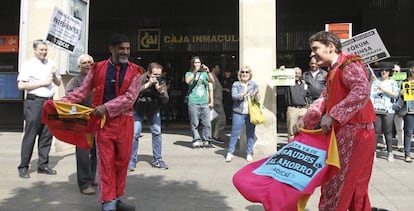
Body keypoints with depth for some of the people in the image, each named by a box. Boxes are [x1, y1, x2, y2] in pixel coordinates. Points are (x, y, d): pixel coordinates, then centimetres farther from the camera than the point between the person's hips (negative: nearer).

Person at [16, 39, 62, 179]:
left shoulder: (51, 64, 15)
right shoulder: (28, 64, 1)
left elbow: (58, 83, 22)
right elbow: (21, 86, -7)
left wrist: (54, 76, 1)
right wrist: (42, 83, -10)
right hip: (34, 102, -5)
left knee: (47, 134, 6)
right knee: (30, 135, -3)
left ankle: (43, 165, 15)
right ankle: (23, 167, 6)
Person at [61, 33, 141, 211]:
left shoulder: (134, 71, 0)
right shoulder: (98, 68, 4)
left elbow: (130, 96, -10)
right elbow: (82, 91, 8)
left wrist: (107, 107, -18)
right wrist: (62, 102, -1)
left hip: (125, 121, 1)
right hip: (104, 120, 0)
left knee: (122, 161, 8)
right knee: (106, 161, 1)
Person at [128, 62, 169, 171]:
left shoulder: (161, 82, -15)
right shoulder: (140, 79, -23)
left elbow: (165, 100, -19)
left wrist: (160, 90, -38)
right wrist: (148, 84, -41)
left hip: (153, 110, 3)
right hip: (138, 109, -3)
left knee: (157, 133, -2)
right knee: (135, 134, -7)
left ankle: (157, 160, 11)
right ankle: (132, 161, 8)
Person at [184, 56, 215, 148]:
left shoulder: (204, 73, 16)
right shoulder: (189, 73, 10)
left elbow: (212, 81, 1)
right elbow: (187, 81, -11)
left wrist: (208, 71, -13)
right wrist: (195, 71, -15)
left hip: (204, 102, 2)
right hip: (193, 102, -2)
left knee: (206, 123, -2)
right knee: (195, 123, -3)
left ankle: (206, 140, 7)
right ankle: (197, 140, 5)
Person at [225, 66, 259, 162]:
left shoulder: (254, 85, 11)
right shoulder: (236, 84, 7)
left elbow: (257, 99, 5)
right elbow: (234, 96, -7)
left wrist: (256, 96, -18)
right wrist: (244, 94, -22)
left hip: (251, 113, 1)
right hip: (238, 112, -1)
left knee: (250, 134, 5)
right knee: (235, 133, -2)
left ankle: (249, 153, 15)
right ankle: (230, 153, 5)